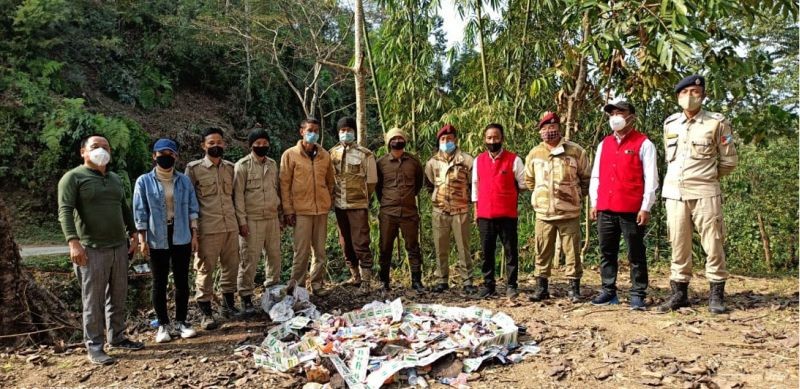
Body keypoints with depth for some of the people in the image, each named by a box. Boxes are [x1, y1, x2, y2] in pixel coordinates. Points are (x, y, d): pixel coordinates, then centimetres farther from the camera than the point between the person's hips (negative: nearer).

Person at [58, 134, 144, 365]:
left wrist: (132, 234, 16)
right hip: (92, 250, -6)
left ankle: (117, 337, 24)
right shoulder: (73, 178, -4)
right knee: (93, 301, 0)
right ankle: (94, 347, 8)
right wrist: (73, 242, -24)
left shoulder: (115, 179, 17)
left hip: (120, 247, 6)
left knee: (118, 297, 12)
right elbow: (65, 211, -13)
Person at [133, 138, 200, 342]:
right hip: (157, 239, -2)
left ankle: (181, 321, 19)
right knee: (159, 283, 6)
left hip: (181, 237, 2)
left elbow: (192, 208, 7)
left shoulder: (184, 181, 5)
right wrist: (142, 239, -6)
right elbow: (140, 212, -2)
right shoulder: (144, 181, -2)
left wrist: (194, 235, 3)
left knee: (182, 281, 7)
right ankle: (163, 325, 16)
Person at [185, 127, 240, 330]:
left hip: (230, 226, 5)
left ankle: (228, 304, 27)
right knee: (205, 269, 1)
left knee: (231, 265, 11)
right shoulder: (194, 168, -2)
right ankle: (206, 312, 10)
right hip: (208, 228, -4)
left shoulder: (230, 167, 11)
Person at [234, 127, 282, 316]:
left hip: (272, 218, 6)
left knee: (275, 255, 10)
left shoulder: (273, 164, 11)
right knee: (249, 259, -3)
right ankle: (246, 298, 5)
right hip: (252, 220, -5)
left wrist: (280, 215, 14)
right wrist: (242, 220, -12)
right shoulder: (242, 165, -6)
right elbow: (238, 195, -8)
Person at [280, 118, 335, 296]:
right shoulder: (290, 155, -2)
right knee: (301, 251, -1)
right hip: (301, 210, -4)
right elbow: (284, 184, -3)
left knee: (320, 250, 8)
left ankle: (317, 284, 19)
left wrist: (330, 201, 8)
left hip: (322, 209, 4)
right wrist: (288, 210, -7)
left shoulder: (325, 155, 8)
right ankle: (297, 287, 10)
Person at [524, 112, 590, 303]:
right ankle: (541, 287, 18)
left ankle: (574, 288, 14)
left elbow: (586, 177, 8)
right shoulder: (534, 154, 5)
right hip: (543, 213, 2)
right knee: (543, 252, 8)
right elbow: (529, 180, 21)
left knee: (572, 252, 3)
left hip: (569, 213, -2)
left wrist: (578, 195, 8)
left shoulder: (576, 151, -3)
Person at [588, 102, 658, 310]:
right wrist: (594, 203, 10)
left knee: (636, 254, 2)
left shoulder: (643, 144, -2)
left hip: (632, 209, -5)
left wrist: (646, 207, -11)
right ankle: (609, 291, 18)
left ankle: (638, 294, 8)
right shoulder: (603, 144, 15)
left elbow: (650, 178, -6)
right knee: (607, 252, 10)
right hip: (605, 209, 6)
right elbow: (596, 175, 17)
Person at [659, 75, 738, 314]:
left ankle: (716, 295, 10)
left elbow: (729, 161, 4)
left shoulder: (717, 123, -2)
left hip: (704, 193, -4)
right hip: (674, 193, 4)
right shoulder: (670, 123, 10)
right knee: (678, 246, 8)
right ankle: (679, 292, 17)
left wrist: (708, 177, 13)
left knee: (713, 245, 0)